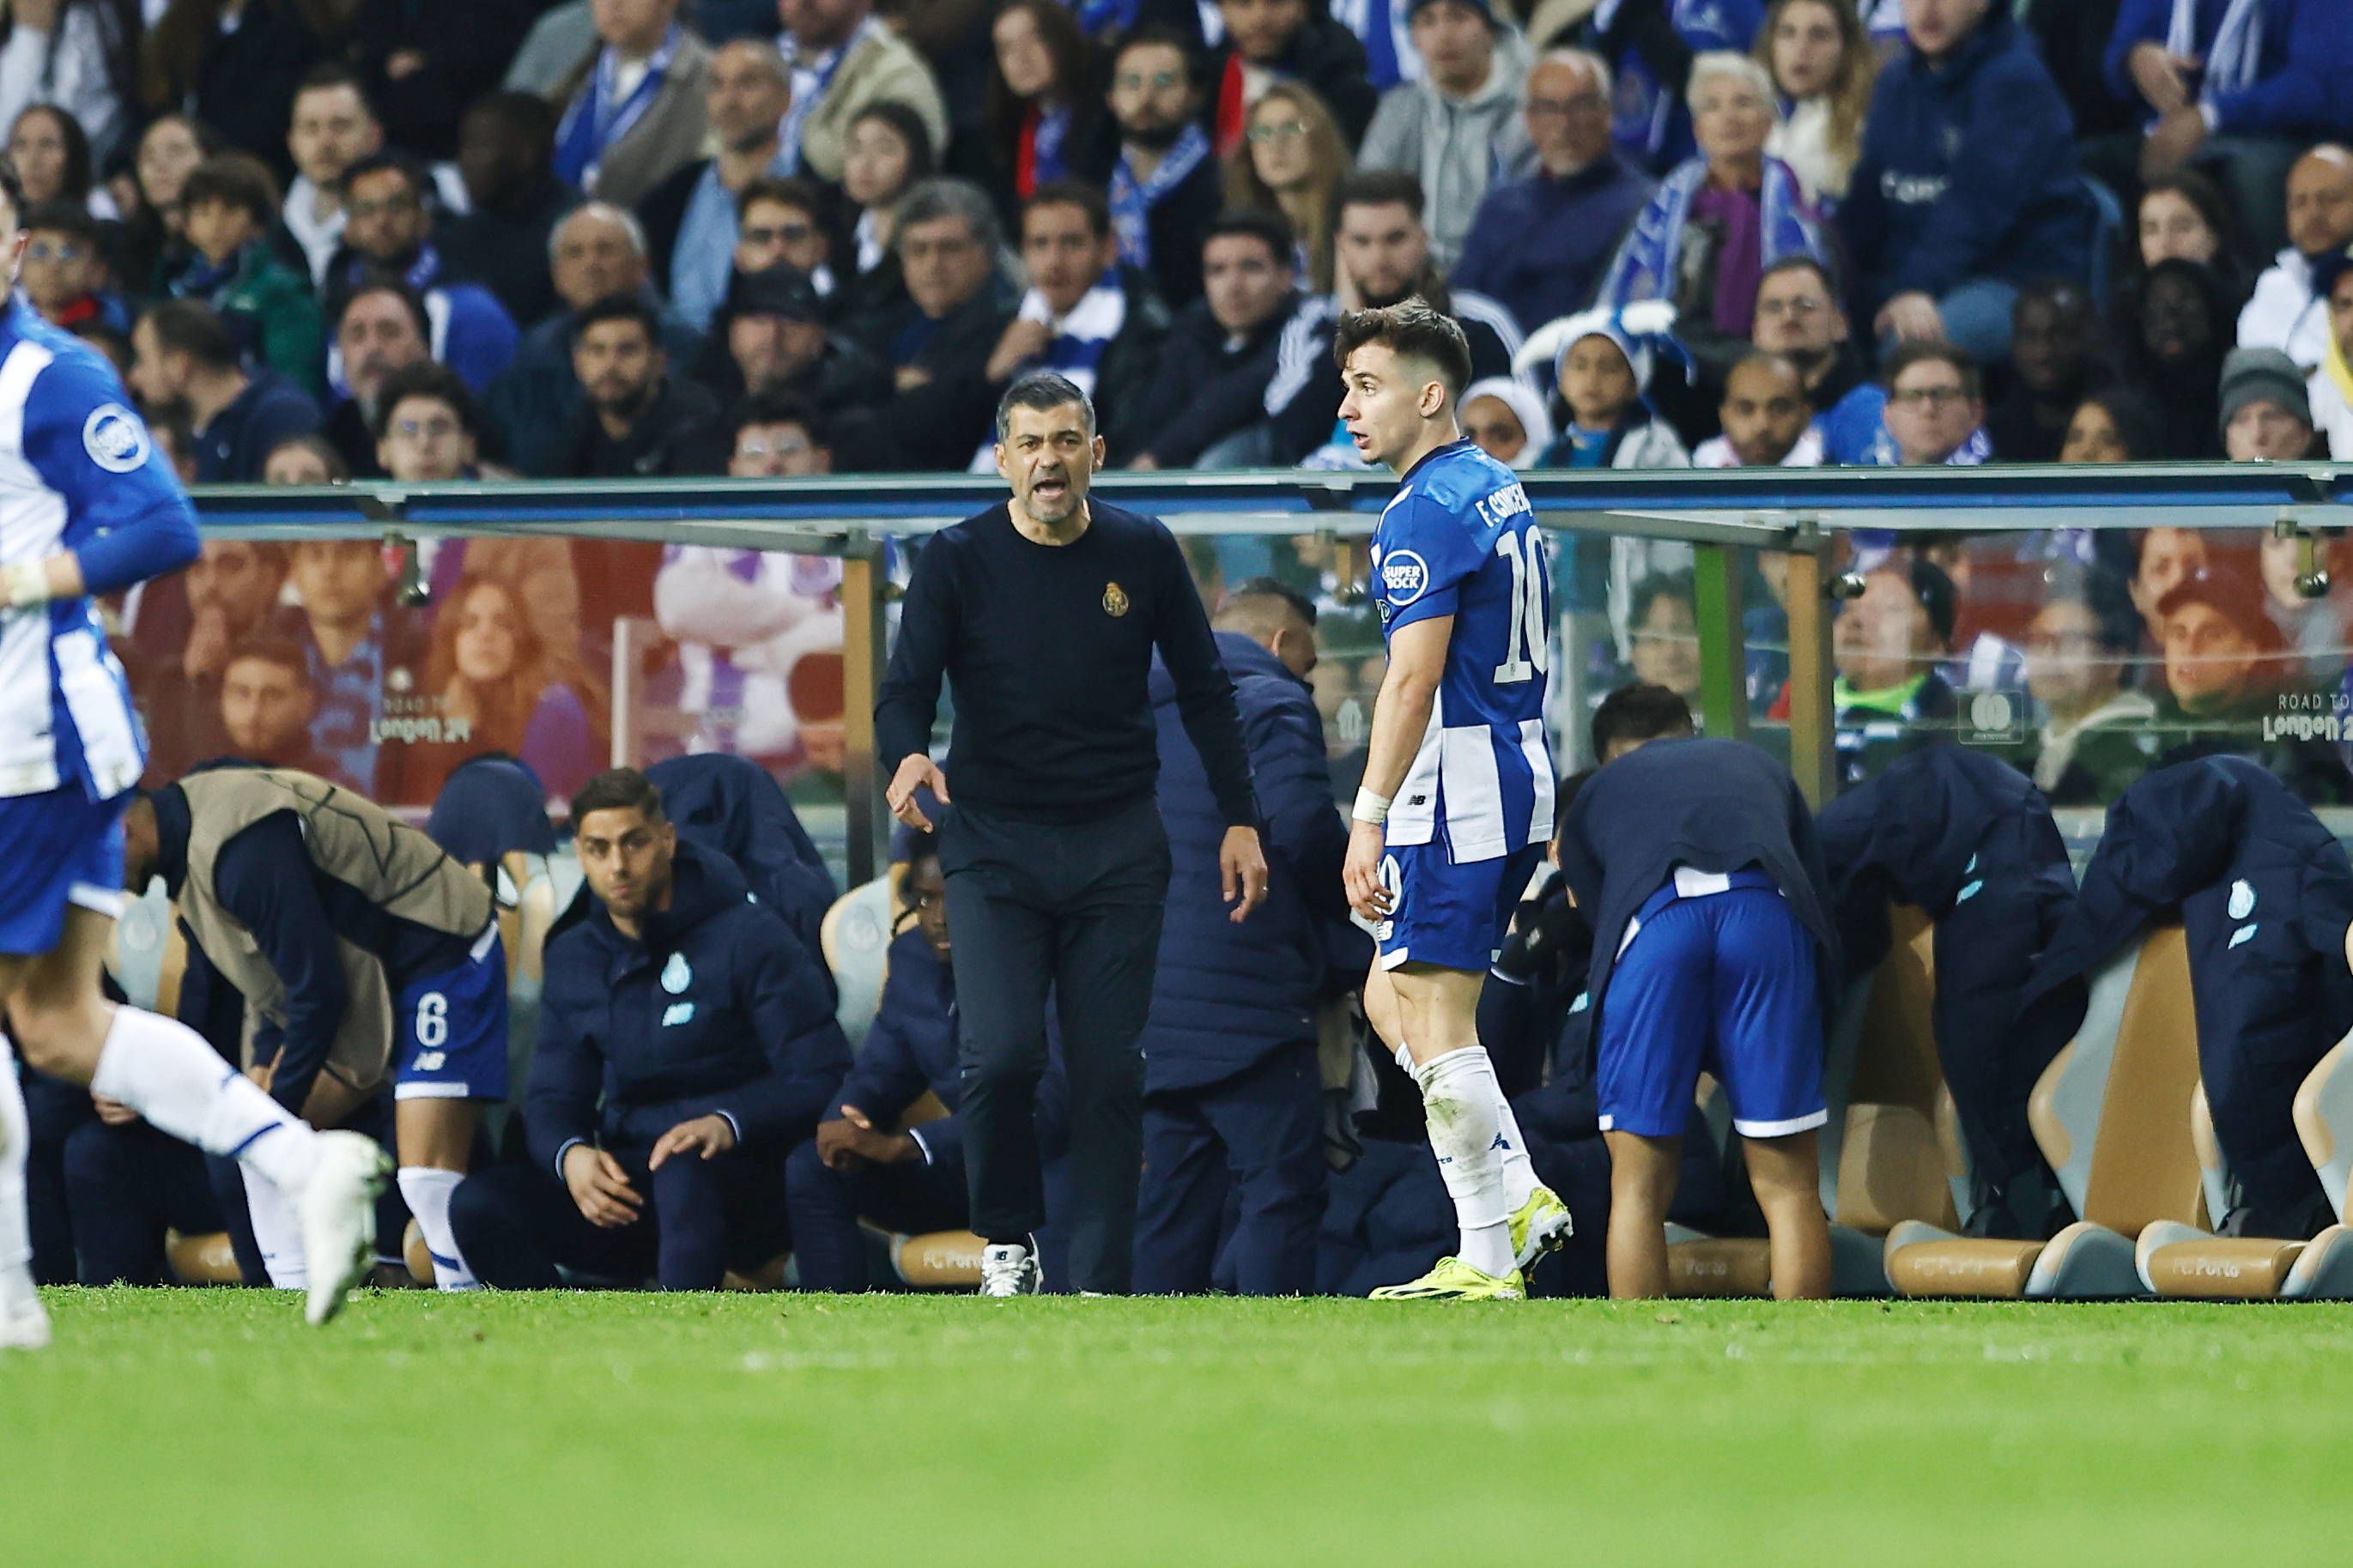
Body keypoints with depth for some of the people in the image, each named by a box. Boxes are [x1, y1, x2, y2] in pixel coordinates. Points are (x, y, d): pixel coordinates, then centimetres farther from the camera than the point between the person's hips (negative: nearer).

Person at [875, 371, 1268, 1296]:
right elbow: (905, 690, -7)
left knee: (1110, 1071, -3)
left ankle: (1099, 1282, 3)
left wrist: (1240, 819, 7)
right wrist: (907, 757, -29)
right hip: (993, 842, -2)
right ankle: (1006, 1240, 6)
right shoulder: (957, 560, -3)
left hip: (1117, 846, 2)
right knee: (1000, 1055, -16)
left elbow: (1203, 691, 12)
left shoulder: (1143, 553, 3)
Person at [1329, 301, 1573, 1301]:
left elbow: (1415, 677, -22)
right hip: (1519, 774, 10)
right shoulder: (1497, 491, 16)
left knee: (1435, 1021, -5)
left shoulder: (1426, 512, -15)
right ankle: (1520, 1196, 11)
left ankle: (1487, 1257, -3)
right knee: (1391, 1000, 16)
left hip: (1461, 792, -10)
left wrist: (1370, 816, -22)